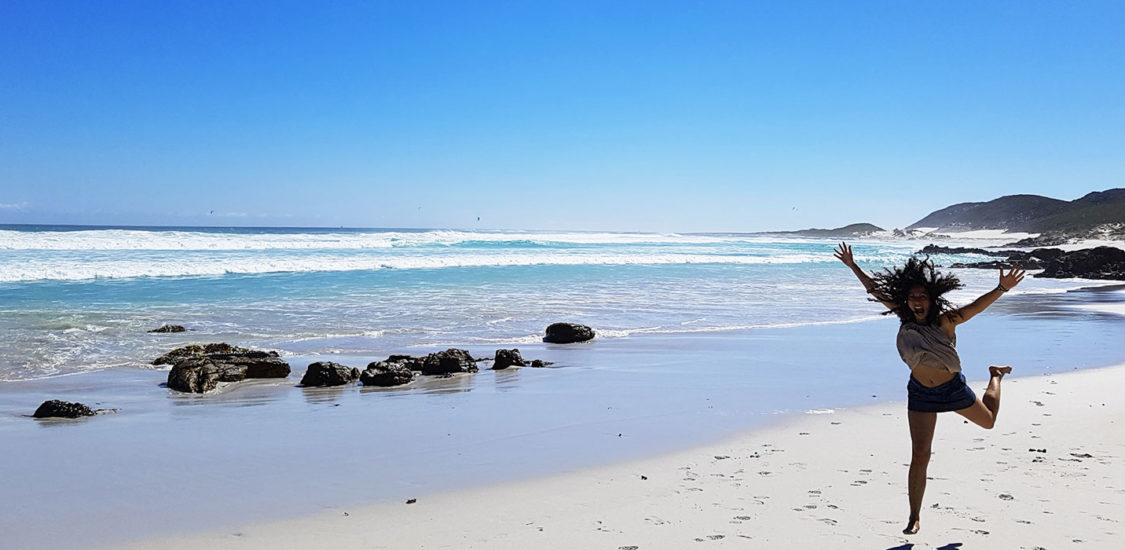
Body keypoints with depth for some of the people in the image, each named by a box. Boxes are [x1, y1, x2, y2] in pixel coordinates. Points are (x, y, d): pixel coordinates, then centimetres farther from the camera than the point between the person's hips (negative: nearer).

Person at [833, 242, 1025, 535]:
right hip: (920, 393, 1)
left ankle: (995, 375, 57)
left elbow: (976, 306, -34)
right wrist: (853, 266, 0)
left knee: (988, 421, 27)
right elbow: (875, 290, -3)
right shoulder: (905, 316, -11)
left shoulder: (944, 321, -20)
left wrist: (1002, 288, -50)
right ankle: (914, 518, 7)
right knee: (919, 456, -3)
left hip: (952, 387, -1)